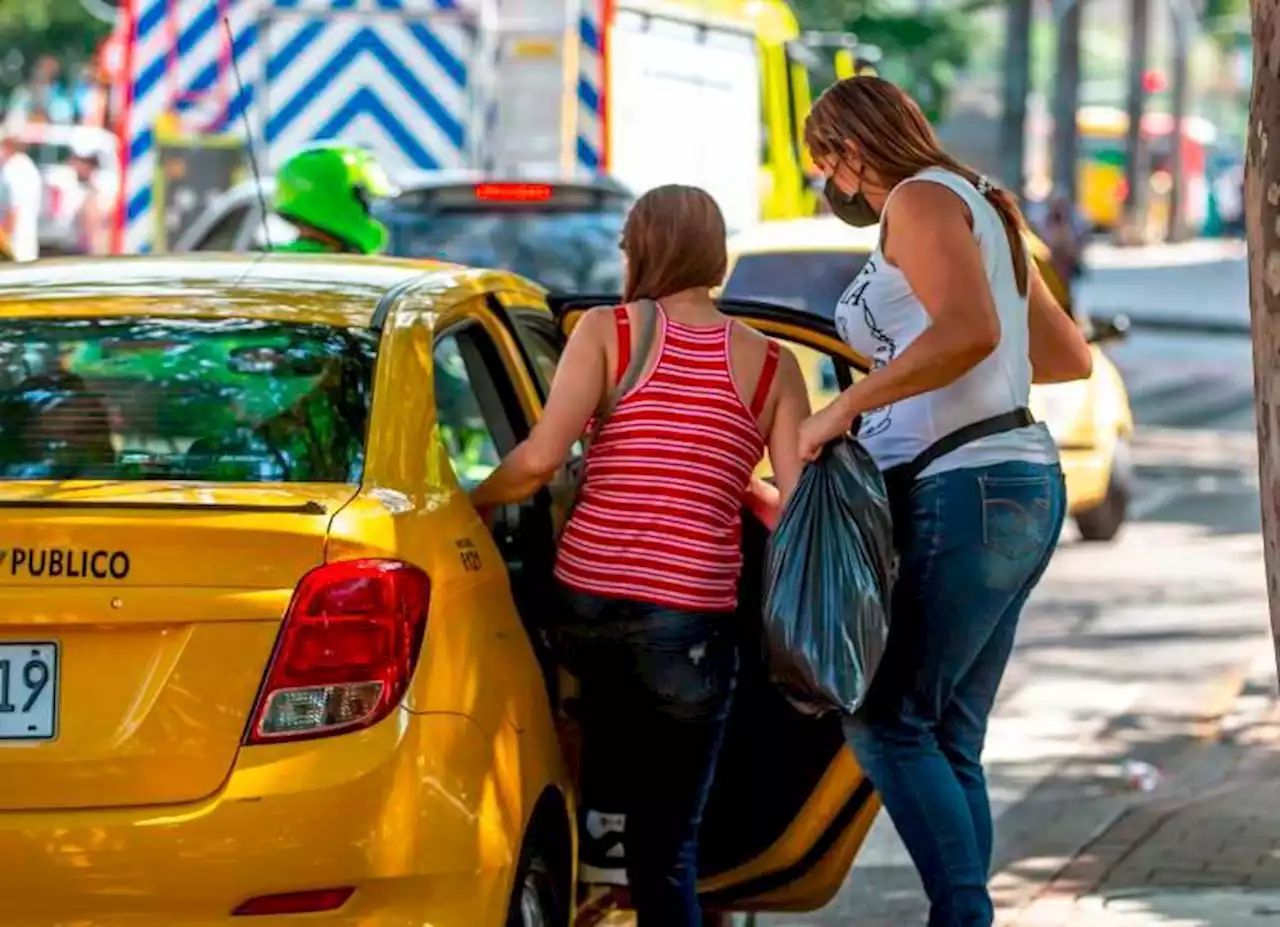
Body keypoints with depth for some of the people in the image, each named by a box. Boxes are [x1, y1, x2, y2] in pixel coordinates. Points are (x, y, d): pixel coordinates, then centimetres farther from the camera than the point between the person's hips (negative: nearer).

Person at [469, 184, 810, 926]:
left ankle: (600, 821, 26)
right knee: (666, 847, 6)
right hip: (692, 615, -1)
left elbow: (540, 459, -8)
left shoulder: (607, 331, 3)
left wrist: (473, 501, 9)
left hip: (587, 599, 1)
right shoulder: (772, 365, 5)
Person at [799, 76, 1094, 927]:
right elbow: (1071, 357, 29)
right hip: (1021, 484, 10)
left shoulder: (922, 198, -5)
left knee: (887, 722, -8)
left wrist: (845, 408, -19)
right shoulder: (981, 211, 22)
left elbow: (968, 331, -23)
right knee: (948, 743, 7)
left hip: (965, 492, -10)